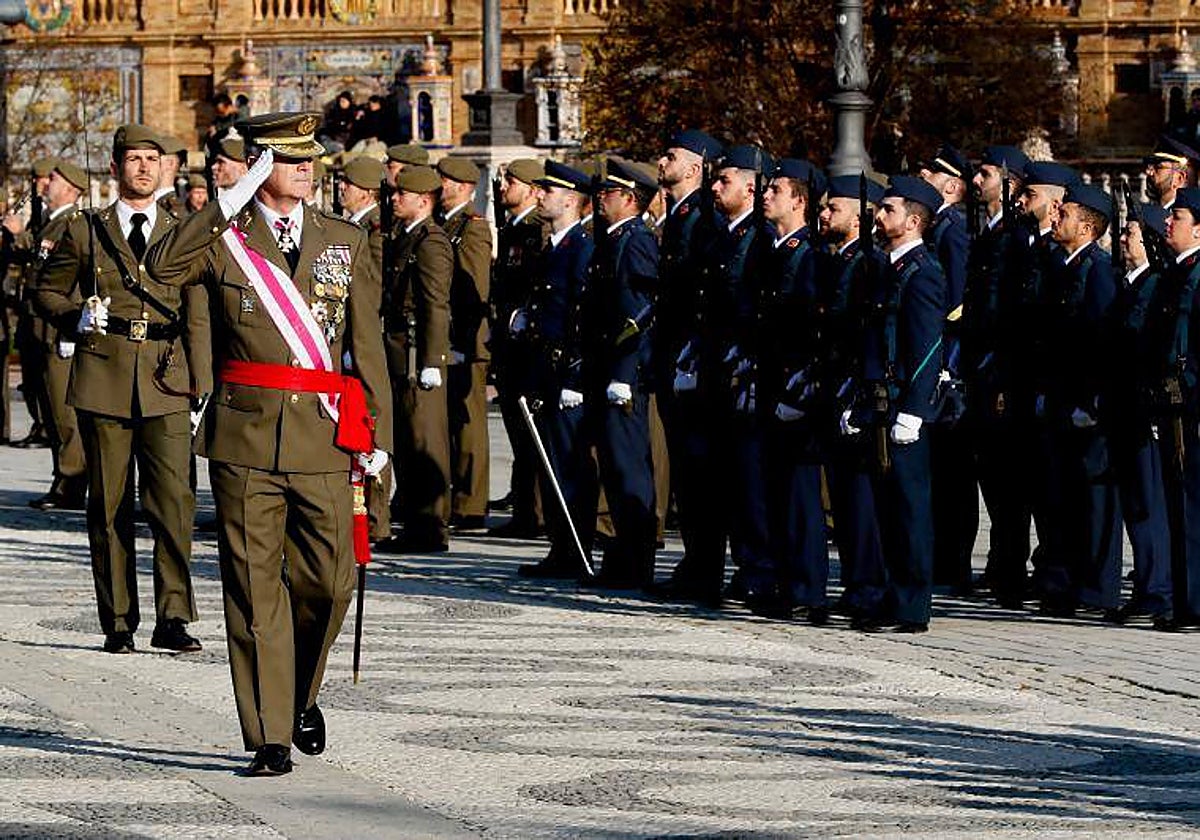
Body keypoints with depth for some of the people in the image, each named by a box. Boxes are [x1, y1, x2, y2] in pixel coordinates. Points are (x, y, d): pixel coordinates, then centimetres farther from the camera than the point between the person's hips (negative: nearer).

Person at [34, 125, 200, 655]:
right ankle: (118, 623, 10)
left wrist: (201, 390, 2)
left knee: (174, 501, -11)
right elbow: (47, 292, 14)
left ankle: (173, 618, -7)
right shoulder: (84, 232, 9)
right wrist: (77, 316, -7)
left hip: (165, 384, 0)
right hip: (103, 382, 0)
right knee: (109, 508, 3)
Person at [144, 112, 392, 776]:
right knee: (254, 587, -1)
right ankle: (269, 738, 4)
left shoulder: (346, 242, 10)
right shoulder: (222, 237, 3)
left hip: (323, 441, 2)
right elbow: (162, 267, -18)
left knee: (330, 579, 1)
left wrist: (377, 432, 5)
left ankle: (300, 697, 28)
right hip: (246, 438, -2)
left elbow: (366, 341, 10)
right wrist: (234, 200, -18)